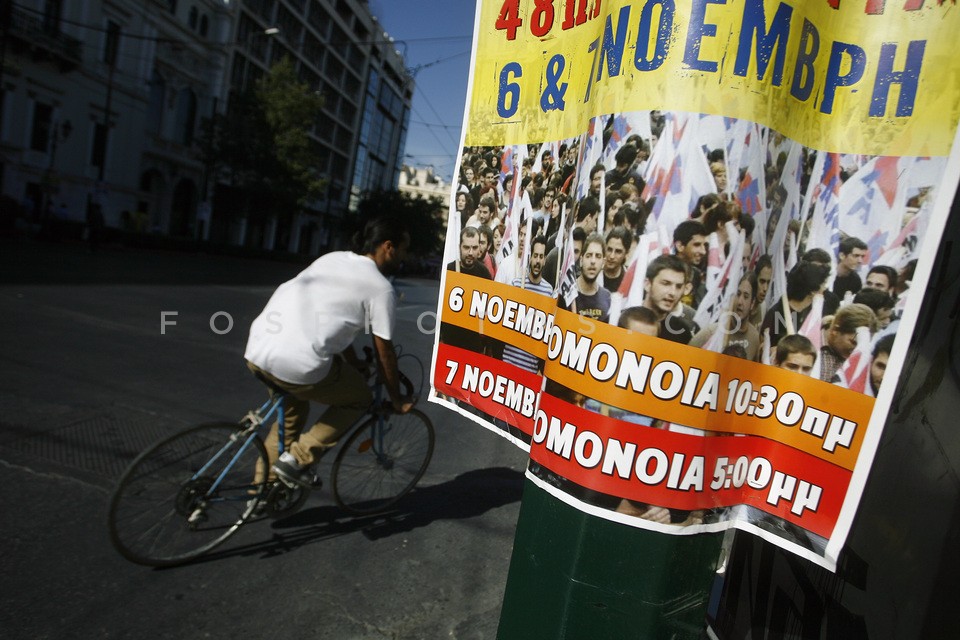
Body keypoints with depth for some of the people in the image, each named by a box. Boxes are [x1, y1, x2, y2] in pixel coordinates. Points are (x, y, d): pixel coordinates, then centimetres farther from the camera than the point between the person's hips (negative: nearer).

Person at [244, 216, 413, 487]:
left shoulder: (333, 259, 20)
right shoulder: (380, 287, -2)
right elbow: (384, 352, 4)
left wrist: (354, 363, 42)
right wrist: (397, 400, 19)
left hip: (255, 350, 8)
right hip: (298, 365, -8)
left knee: (293, 404, 34)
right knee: (360, 398, 17)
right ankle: (298, 458, 11)